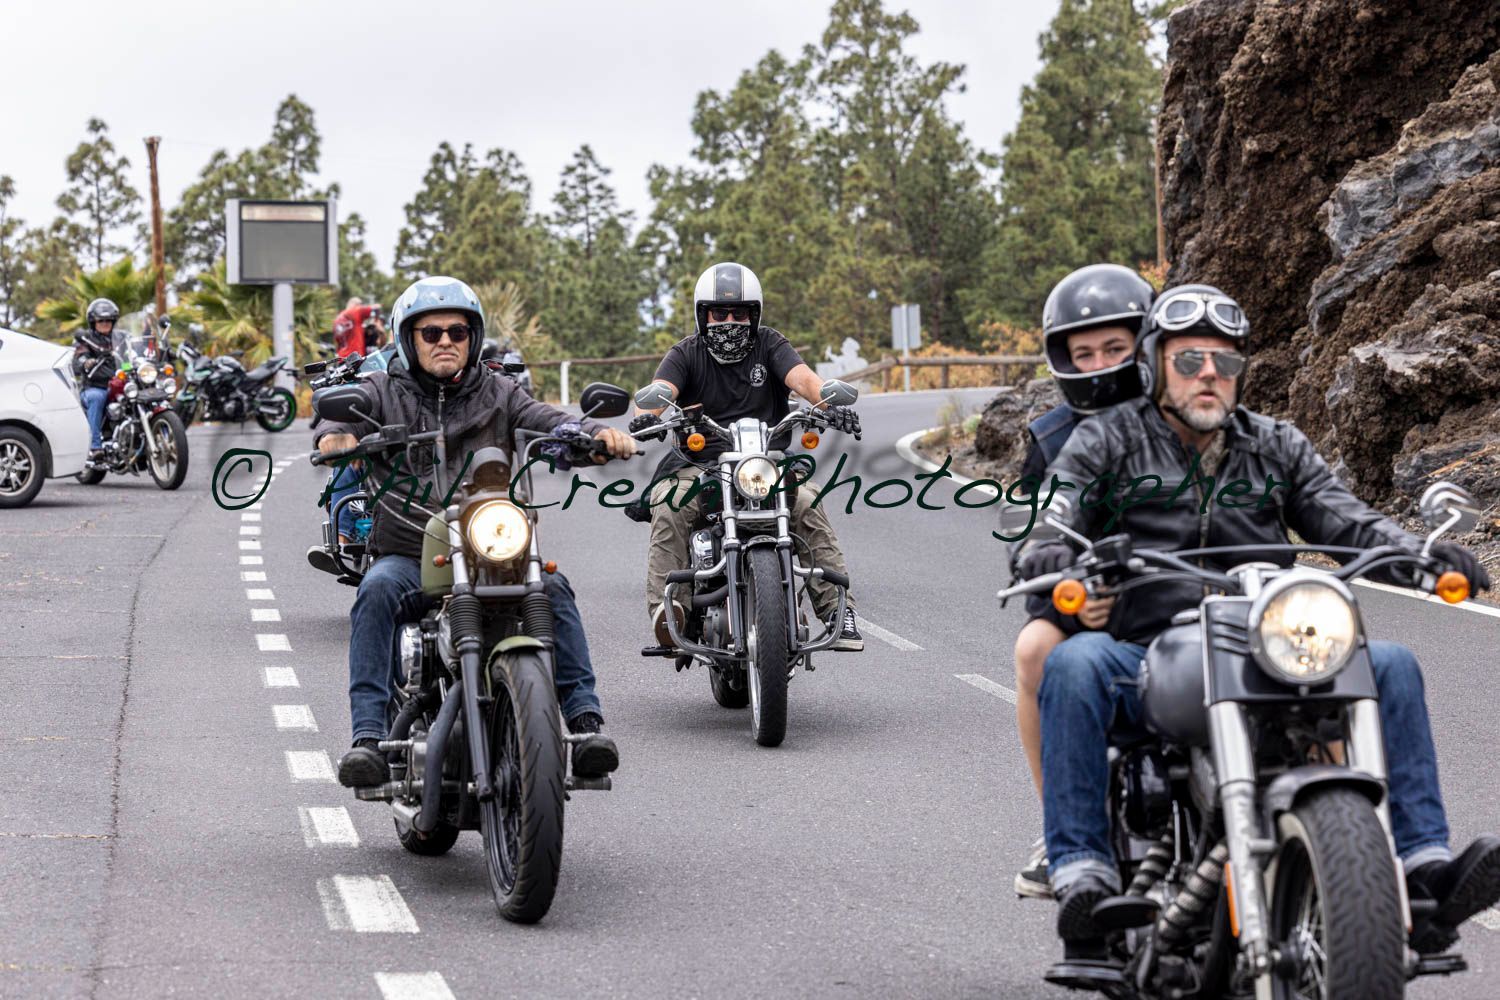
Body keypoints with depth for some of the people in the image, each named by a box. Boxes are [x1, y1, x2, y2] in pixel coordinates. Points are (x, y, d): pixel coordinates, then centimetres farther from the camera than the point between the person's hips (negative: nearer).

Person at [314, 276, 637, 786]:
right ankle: (368, 735, -36)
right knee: (376, 591, -32)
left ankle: (585, 718, -26)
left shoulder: (497, 395, 15)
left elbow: (548, 421, -1)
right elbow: (343, 413, -8)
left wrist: (600, 433, -23)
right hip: (406, 555, -1)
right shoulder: (385, 392, 12)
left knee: (552, 589, -26)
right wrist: (336, 435, -34)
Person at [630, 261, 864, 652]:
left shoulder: (770, 346, 8)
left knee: (808, 506, -26)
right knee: (668, 510, -30)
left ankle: (838, 609, -24)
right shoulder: (686, 354, 7)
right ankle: (663, 604, -37)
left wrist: (831, 403, -33)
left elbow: (802, 377, -10)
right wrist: (647, 414, -37)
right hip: (698, 463, 0)